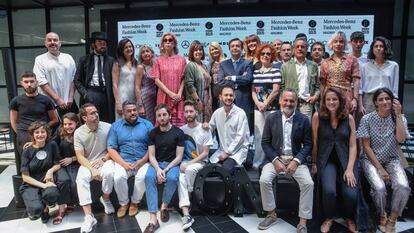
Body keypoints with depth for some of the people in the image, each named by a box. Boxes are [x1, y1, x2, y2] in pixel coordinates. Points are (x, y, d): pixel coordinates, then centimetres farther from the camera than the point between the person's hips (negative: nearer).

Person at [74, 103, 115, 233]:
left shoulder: (108, 127, -6)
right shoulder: (78, 133, -5)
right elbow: (80, 157, -7)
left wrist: (103, 159, -14)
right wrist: (92, 169, -21)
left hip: (105, 160, -1)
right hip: (87, 163, 1)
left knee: (109, 173, -34)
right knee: (81, 179, -30)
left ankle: (105, 199, -2)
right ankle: (89, 217, -30)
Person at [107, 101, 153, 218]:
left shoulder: (147, 124, 6)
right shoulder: (115, 126, 8)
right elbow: (111, 149, 1)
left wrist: (142, 161, -13)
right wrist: (123, 163, -13)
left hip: (143, 162, -1)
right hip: (123, 161, 1)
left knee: (143, 177, -30)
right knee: (118, 177, -28)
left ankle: (135, 202, -1)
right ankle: (123, 203, 1)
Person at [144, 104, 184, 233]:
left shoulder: (178, 132, -3)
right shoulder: (153, 133, 5)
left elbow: (179, 157, -5)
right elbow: (151, 155, 0)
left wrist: (166, 170, -18)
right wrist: (158, 169, -19)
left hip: (172, 164, -2)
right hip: (156, 163, 2)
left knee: (172, 178, -35)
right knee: (149, 177, -31)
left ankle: (164, 206, -5)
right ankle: (153, 219, -32)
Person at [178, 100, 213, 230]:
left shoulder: (205, 130, -5)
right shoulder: (181, 130, 4)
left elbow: (205, 153, -7)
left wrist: (190, 163, -18)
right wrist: (182, 163, -10)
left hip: (200, 162, -2)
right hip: (184, 161, 2)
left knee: (189, 170, -36)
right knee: (181, 177, -30)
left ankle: (187, 200, -12)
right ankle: (186, 215, -35)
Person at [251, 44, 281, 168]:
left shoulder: (275, 70, -1)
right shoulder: (255, 72, 11)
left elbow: (275, 90, -7)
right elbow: (253, 90, 10)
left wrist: (265, 104, -8)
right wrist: (258, 103, -5)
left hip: (272, 108, -4)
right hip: (258, 108, 4)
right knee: (258, 136, 7)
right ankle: (257, 163, 16)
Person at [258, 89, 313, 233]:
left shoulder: (304, 120, -2)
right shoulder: (271, 118, -1)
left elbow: (308, 144, 0)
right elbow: (265, 142, 0)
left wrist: (296, 161, -15)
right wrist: (275, 160, -14)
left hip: (296, 159, 0)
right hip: (275, 158, 0)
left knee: (308, 183, -23)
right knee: (264, 180, -24)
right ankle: (271, 214, 0)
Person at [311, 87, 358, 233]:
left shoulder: (349, 118, 1)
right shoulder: (317, 116, -5)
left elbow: (353, 145, -1)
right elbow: (314, 143, 1)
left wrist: (350, 168, -10)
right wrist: (314, 164, 4)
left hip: (345, 160, 2)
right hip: (326, 160, -1)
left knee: (351, 194, -19)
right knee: (329, 190, -27)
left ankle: (350, 219, 16)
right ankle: (328, 219, 6)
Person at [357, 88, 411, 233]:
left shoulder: (397, 118, 2)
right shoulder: (367, 119, -6)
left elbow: (400, 139, -16)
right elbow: (366, 146, -7)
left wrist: (398, 114, -14)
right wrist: (380, 168, -13)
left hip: (391, 160, 3)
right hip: (371, 159, -2)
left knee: (403, 187, -26)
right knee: (379, 187, -29)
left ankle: (392, 221, -5)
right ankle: (382, 217, 0)